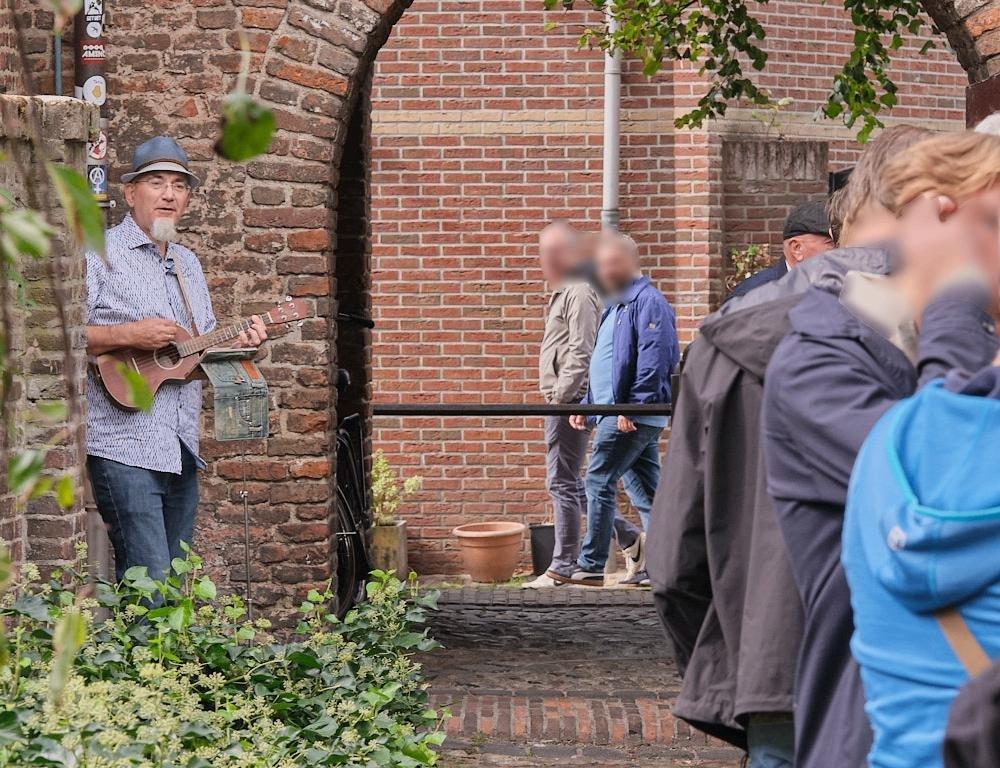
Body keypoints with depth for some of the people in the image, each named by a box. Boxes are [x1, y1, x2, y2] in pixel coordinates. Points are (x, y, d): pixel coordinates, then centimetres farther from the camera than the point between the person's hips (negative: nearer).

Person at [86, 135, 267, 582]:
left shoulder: (188, 265, 20)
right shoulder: (100, 255, -5)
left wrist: (238, 343, 7)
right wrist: (127, 335, -22)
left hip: (182, 452, 8)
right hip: (125, 448, -8)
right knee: (149, 583, -15)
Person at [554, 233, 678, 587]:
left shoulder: (647, 302, -13)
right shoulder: (617, 305, 20)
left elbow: (652, 361, -21)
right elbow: (605, 365, 27)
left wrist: (631, 407, -24)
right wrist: (587, 405, 22)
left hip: (633, 415, -10)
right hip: (621, 413, 10)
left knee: (599, 482, -7)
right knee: (646, 489, 9)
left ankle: (591, 566, -2)